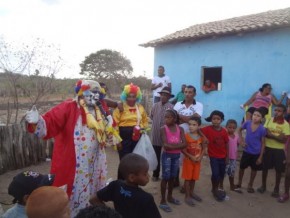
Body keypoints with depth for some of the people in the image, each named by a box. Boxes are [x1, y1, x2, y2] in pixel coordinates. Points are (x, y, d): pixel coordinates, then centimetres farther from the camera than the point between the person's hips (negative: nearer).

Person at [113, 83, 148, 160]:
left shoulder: (140, 107, 10)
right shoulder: (120, 108, -5)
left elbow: (145, 121, 23)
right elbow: (115, 124, -8)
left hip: (138, 139, 4)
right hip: (124, 139, -4)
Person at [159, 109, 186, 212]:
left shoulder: (180, 129, -1)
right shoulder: (163, 129, -12)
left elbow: (184, 144, -10)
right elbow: (165, 145, -20)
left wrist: (171, 145, -19)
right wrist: (177, 145, -14)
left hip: (177, 156, 4)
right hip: (167, 155, -4)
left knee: (172, 177, 16)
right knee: (165, 177, 0)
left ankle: (169, 197, 34)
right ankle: (163, 201, 11)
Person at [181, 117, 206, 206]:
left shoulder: (201, 136, -1)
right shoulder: (186, 136, -13)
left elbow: (203, 148, 4)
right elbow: (183, 149, -14)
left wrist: (200, 157, -11)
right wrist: (191, 157, -20)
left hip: (198, 160, 4)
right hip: (188, 159, -4)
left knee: (194, 178, 16)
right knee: (187, 178, 4)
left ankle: (192, 192, 35)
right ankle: (187, 196, 14)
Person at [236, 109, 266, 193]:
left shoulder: (262, 129, -18)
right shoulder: (247, 123, -13)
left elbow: (263, 143, -9)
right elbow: (240, 130, 7)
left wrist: (260, 157, -8)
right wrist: (241, 140, -4)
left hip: (256, 153, -1)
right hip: (246, 151, 2)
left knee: (254, 169, 16)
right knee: (242, 167, 14)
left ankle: (250, 185, 36)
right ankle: (239, 183, 36)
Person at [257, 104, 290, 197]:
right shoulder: (269, 120, 1)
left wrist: (271, 135, -20)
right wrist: (277, 136, -16)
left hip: (279, 150, -2)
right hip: (267, 148, 2)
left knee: (278, 170, 8)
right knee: (265, 167, 11)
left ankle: (276, 189, 26)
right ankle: (263, 186, 29)